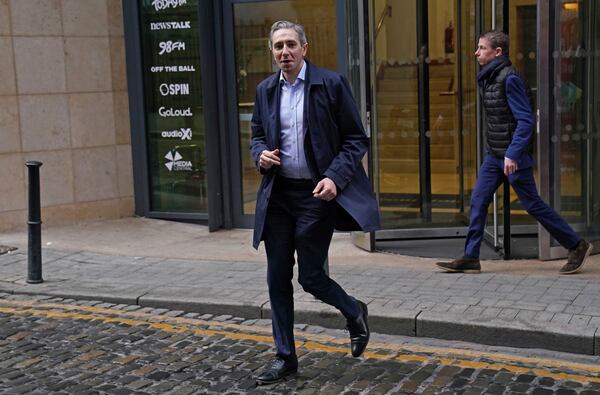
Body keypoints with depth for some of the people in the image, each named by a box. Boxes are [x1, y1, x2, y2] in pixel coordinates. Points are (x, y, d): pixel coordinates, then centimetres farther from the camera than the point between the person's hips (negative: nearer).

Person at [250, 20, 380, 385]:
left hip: (317, 193, -5)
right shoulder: (266, 90, 7)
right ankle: (285, 357, 20)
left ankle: (354, 313, 31)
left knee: (311, 276, -1)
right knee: (278, 278, 7)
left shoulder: (331, 84, -7)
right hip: (278, 194, 5)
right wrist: (261, 155, -4)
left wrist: (335, 178, -19)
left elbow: (357, 139, -6)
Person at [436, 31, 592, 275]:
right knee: (478, 201, 3)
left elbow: (525, 120, -20)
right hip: (495, 154, 8)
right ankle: (470, 258, 8)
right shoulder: (487, 78, 11)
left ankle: (577, 246, 14)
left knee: (532, 204, 0)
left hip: (514, 156, -8)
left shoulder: (509, 78, -16)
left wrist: (512, 155, -26)